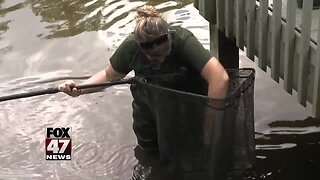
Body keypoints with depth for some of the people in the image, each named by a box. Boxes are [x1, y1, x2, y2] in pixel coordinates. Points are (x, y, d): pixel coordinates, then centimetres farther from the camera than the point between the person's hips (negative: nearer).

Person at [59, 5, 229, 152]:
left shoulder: (183, 40, -37)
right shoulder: (131, 46, -28)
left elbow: (220, 78, -46)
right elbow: (109, 74, -9)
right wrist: (79, 89, -25)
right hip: (147, 115, 2)